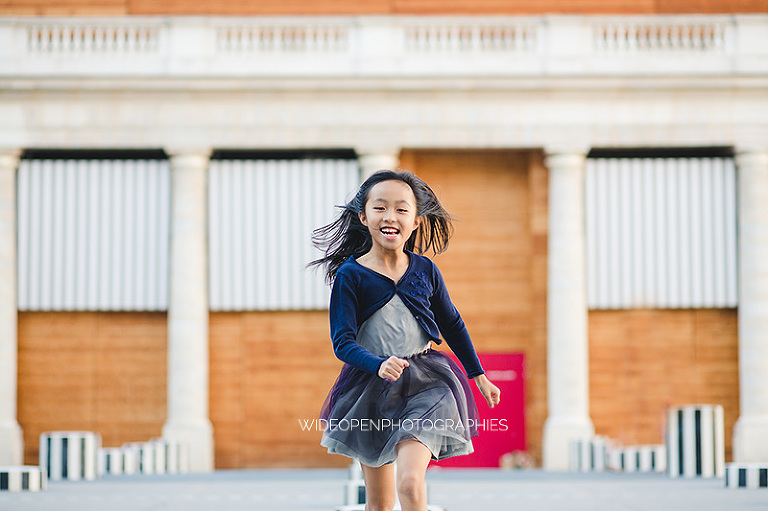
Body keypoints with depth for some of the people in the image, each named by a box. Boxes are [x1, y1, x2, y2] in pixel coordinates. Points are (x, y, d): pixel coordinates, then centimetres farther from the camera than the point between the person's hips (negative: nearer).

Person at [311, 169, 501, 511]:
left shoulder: (424, 269, 2)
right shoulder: (350, 274, -7)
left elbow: (452, 324, 16)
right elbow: (342, 342, -11)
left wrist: (478, 376, 22)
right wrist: (379, 366, -29)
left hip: (425, 383, 0)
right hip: (371, 389, 0)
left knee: (410, 483, -20)